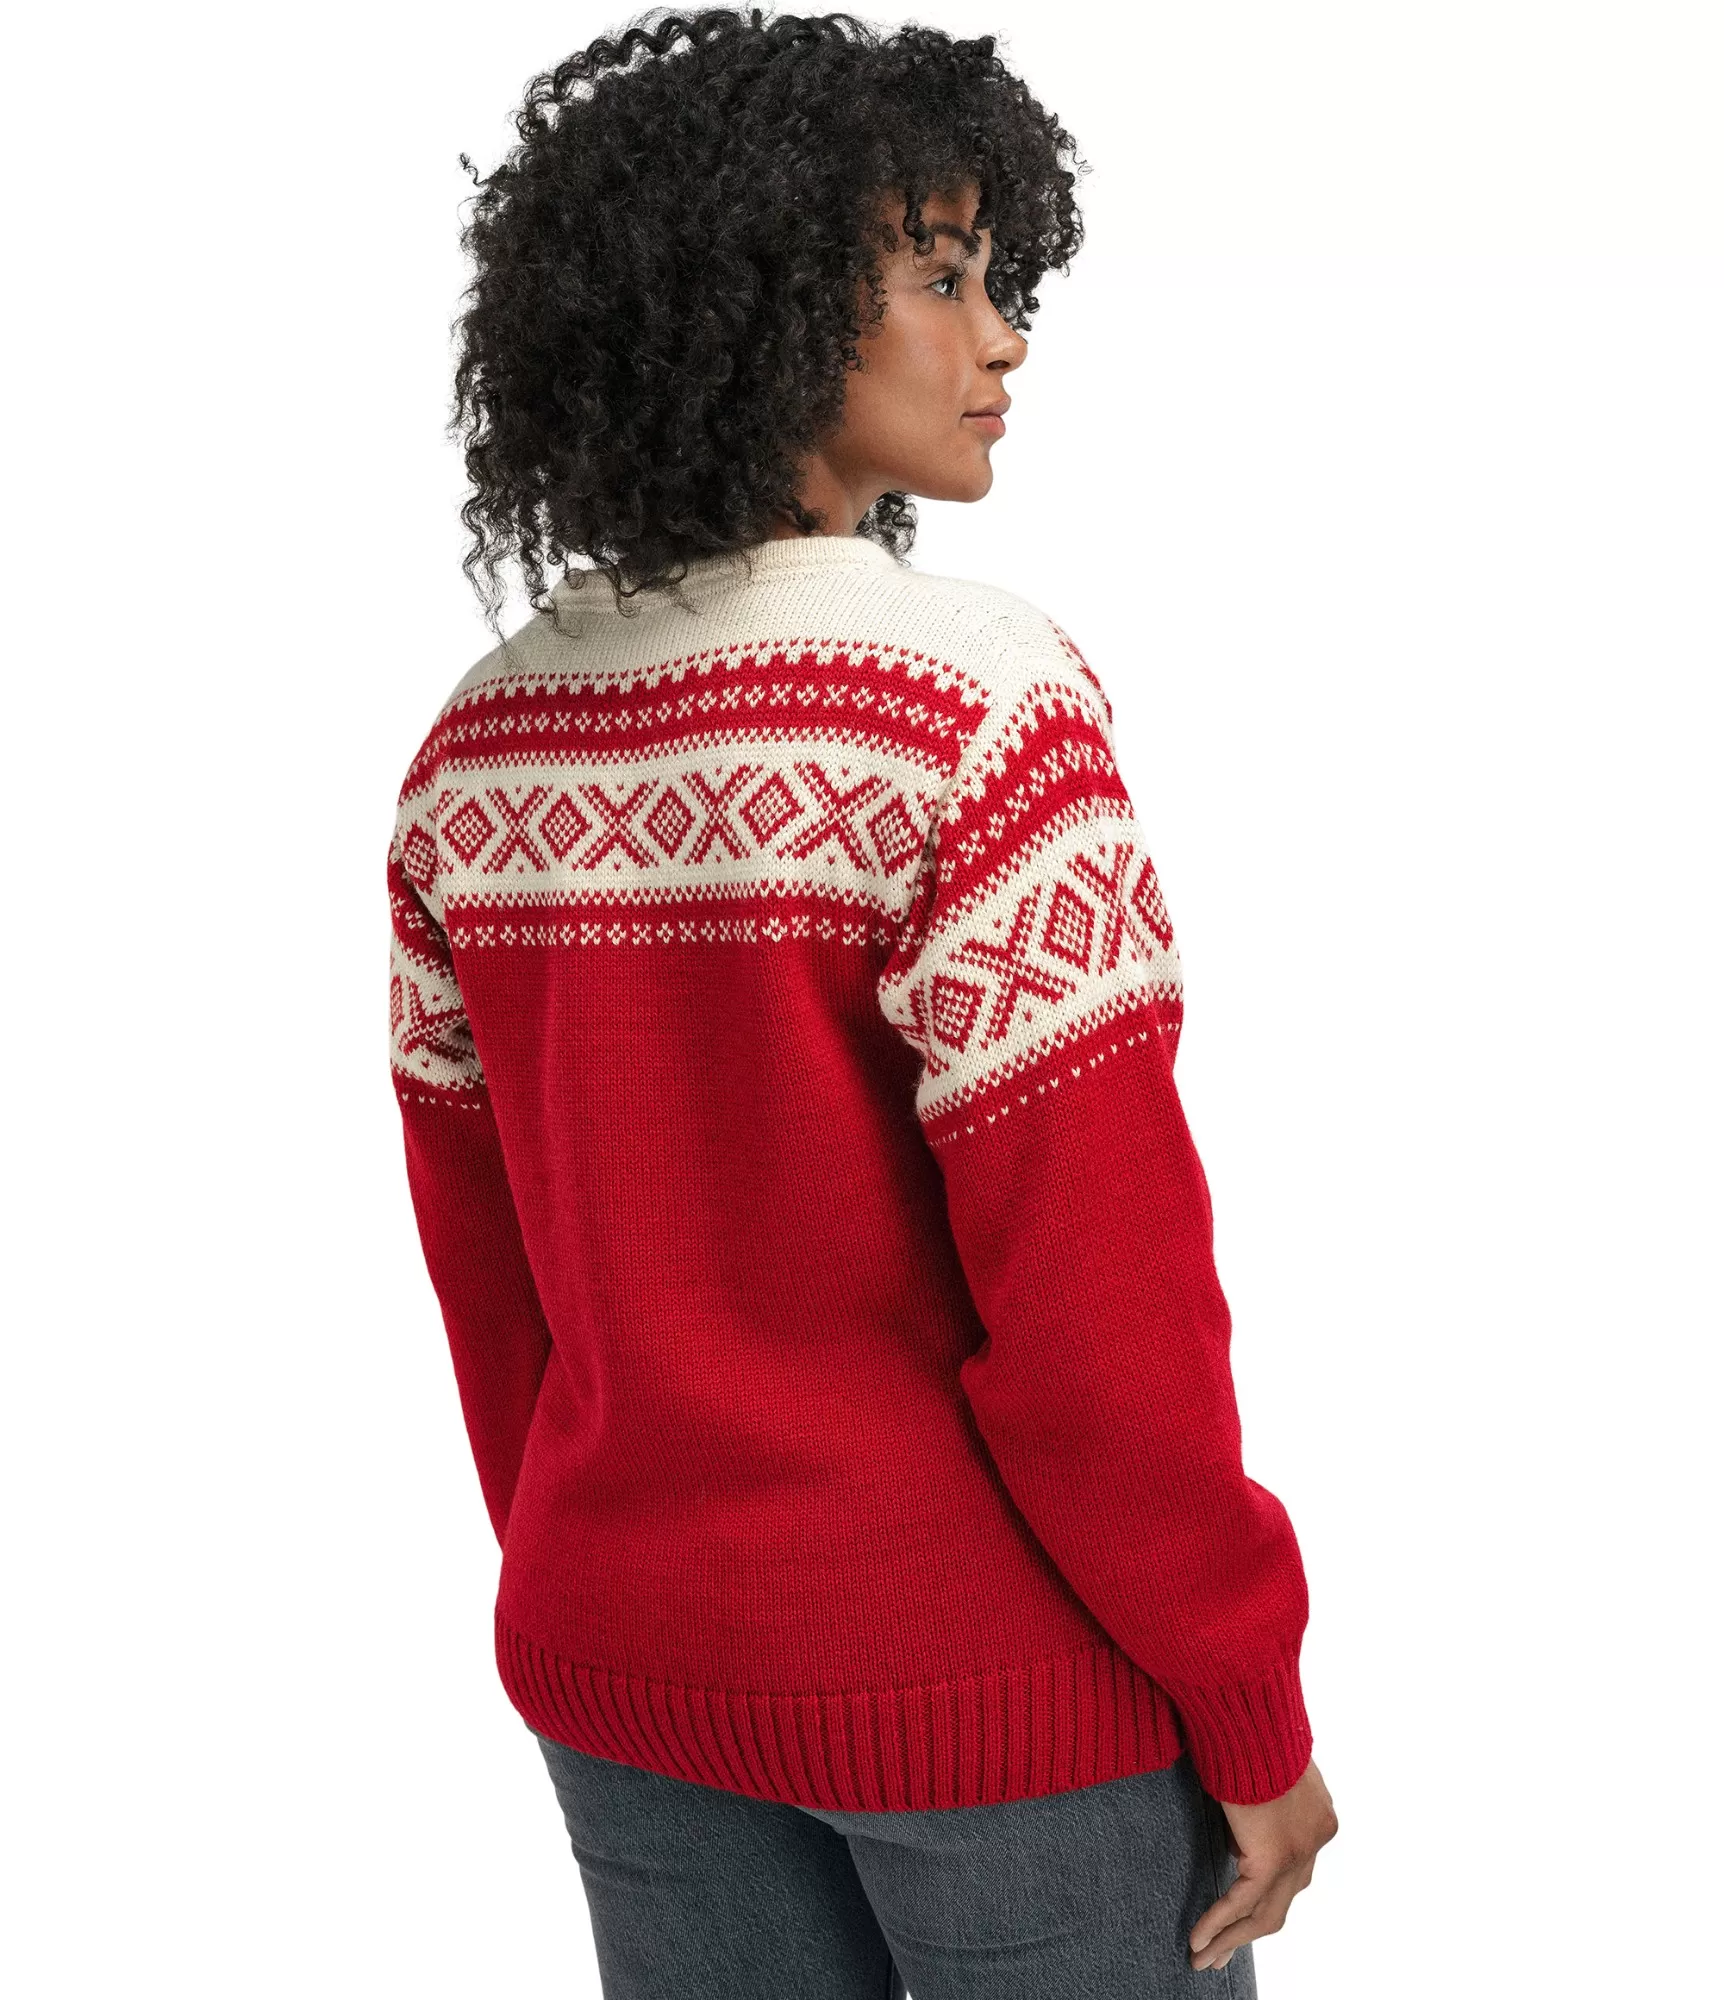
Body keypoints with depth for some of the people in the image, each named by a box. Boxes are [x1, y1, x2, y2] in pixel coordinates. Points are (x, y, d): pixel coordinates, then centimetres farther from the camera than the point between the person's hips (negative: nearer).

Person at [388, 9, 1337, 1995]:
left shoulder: (476, 753, -1)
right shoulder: (970, 707, -20)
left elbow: (483, 1267, 6)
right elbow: (1101, 1291, -21)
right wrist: (1259, 1718, -9)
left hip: (622, 1665, 6)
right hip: (987, 1685, -5)